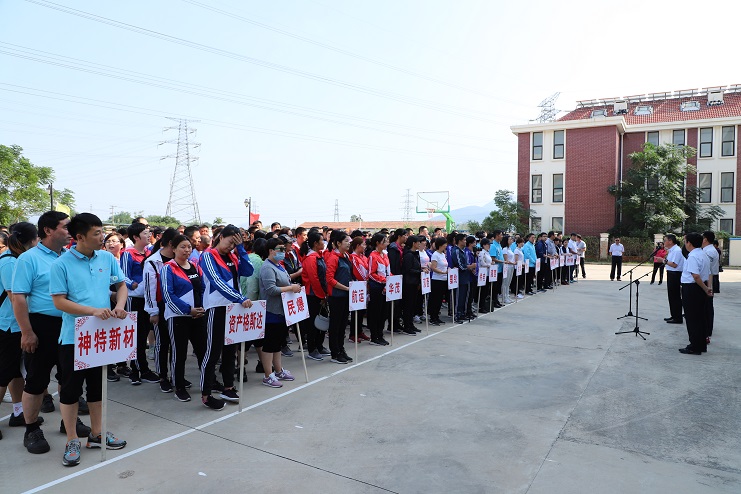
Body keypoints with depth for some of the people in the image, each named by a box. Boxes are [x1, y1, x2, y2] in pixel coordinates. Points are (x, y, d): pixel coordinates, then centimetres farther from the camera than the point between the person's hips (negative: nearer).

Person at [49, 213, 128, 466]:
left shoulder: (107, 258, 2)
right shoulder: (61, 264, -10)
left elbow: (122, 285, 9)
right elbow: (59, 301, -13)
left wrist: (120, 305, -11)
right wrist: (93, 310, -23)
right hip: (74, 336, -4)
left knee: (97, 386, 16)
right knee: (71, 388, 5)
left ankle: (96, 434, 31)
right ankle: (72, 441, 21)